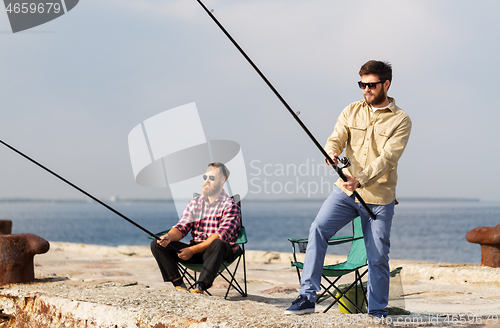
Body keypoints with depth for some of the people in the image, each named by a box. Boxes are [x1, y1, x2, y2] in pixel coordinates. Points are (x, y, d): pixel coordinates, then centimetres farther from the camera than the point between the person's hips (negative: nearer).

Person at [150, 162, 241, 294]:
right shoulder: (195, 202, 16)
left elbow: (220, 236, -16)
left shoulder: (230, 205, -3)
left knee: (218, 244, -40)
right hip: (193, 250, 5)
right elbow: (181, 228, 8)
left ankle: (200, 287, -44)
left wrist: (193, 250, -22)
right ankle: (179, 284, -22)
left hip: (215, 253, -5)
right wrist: (169, 237, -17)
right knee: (156, 244, -11)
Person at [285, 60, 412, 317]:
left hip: (379, 198, -3)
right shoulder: (352, 111, 8)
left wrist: (360, 179, -31)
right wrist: (331, 153, -26)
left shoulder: (400, 120, -5)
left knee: (378, 256, 0)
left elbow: (388, 157, -16)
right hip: (345, 190, 3)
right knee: (318, 229, -18)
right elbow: (336, 138, -1)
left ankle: (377, 312, 18)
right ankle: (307, 297, -16)